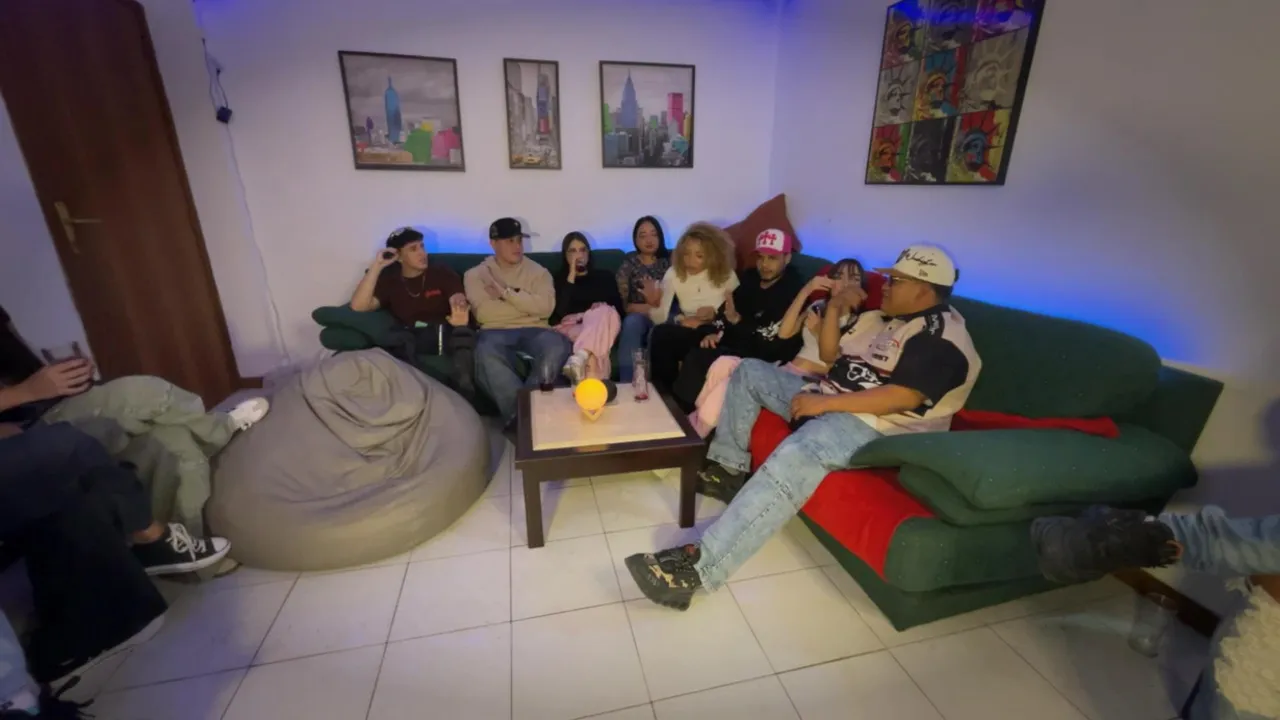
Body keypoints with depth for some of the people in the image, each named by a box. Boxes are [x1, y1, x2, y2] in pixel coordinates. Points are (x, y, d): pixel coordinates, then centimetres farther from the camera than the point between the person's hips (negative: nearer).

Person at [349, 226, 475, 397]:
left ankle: (464, 393, -40)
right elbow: (358, 306, 2)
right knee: (402, 339, -35)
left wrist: (460, 311, -32)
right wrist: (376, 266, 0)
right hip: (411, 338, 1)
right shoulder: (388, 280, 17)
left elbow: (459, 301, -4)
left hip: (446, 334, 0)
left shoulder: (443, 272, 14)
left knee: (463, 332, -36)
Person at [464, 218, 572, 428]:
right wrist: (527, 304, 2)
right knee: (486, 354, -38)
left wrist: (506, 293, -5)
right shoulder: (476, 274, 14)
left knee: (558, 348, -33)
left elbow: (545, 307, -3)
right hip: (496, 332, -1)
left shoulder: (538, 271, 16)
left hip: (533, 329, 1)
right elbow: (483, 313, -4)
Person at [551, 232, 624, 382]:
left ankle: (578, 360, -60)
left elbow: (619, 309, 13)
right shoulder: (558, 279, 17)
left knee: (603, 313, -37)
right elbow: (559, 312, -3)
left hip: (599, 323, 1)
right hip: (570, 326, -1)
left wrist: (604, 309, -11)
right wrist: (571, 276, -1)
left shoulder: (604, 276, 24)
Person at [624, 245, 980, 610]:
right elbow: (830, 356, 18)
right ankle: (728, 469, 4)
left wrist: (824, 403, -25)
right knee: (750, 371, 10)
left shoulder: (943, 337, -10)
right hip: (830, 401, 10)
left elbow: (903, 397, -24)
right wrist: (834, 309, 4)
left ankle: (701, 564, -45)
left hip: (871, 424, -10)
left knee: (795, 456, -40)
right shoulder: (880, 316, 18)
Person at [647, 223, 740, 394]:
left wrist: (714, 313, -13)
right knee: (660, 333, -31)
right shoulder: (674, 273, -2)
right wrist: (654, 303, -31)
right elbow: (660, 319, -9)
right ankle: (663, 390, -4)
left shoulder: (726, 275, -4)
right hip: (688, 333, 3)